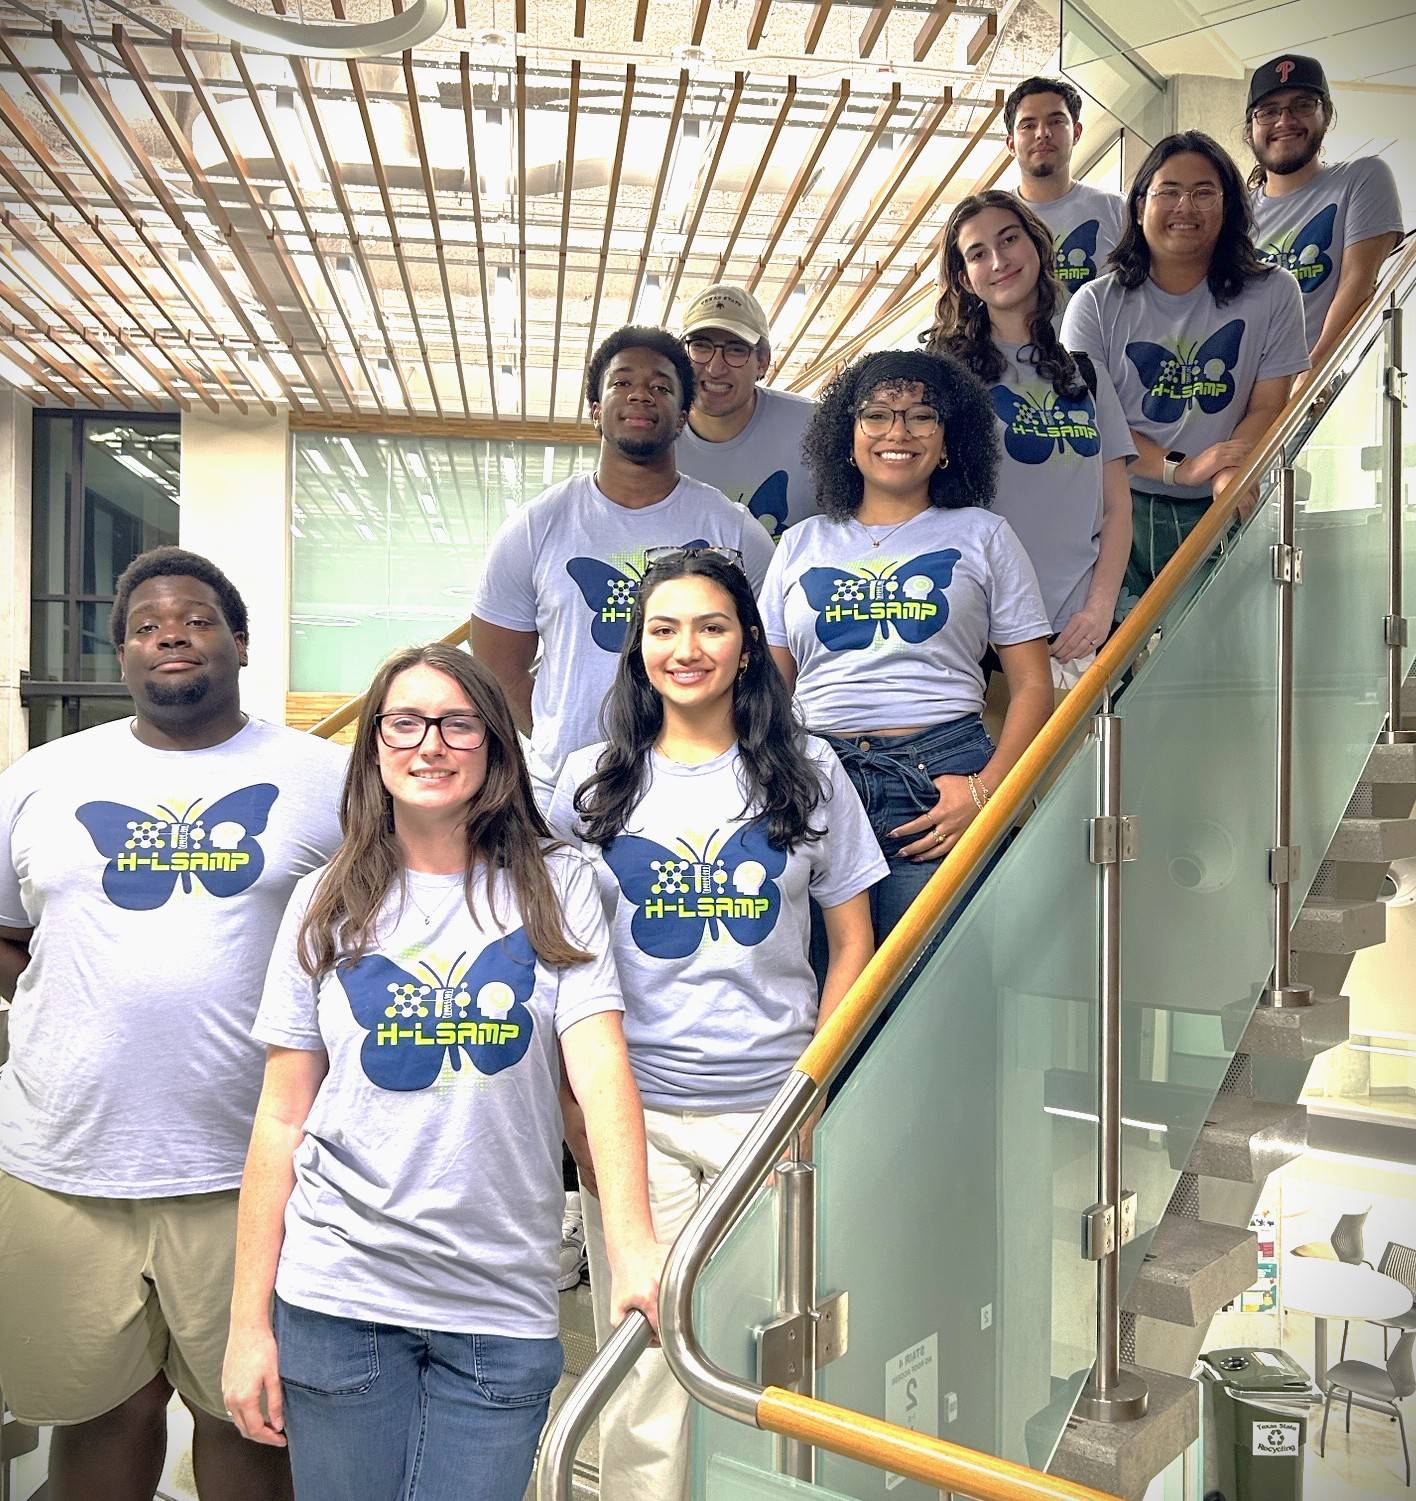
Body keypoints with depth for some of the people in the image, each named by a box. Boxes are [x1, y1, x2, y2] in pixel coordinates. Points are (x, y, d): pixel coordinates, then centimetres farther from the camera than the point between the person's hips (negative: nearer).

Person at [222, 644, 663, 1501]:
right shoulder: (328, 904, 3)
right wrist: (249, 1319, 3)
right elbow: (282, 1119, 5)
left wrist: (632, 1239, -26)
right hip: (337, 1295, 1)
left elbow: (600, 1064, -12)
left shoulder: (556, 886, -1)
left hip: (505, 1305, -1)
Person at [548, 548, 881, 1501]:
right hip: (634, 1115, 0)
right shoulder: (591, 782, 3)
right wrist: (579, 1113, -1)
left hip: (770, 1108, 0)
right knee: (639, 1362, 5)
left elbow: (852, 943, 7)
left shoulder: (808, 776, 3)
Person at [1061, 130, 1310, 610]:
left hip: (1221, 514, 1)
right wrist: (1180, 468, -16)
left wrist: (1231, 475, -20)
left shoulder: (1273, 293, 6)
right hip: (1125, 509, 0)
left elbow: (1269, 405, 1)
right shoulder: (1096, 304, 4)